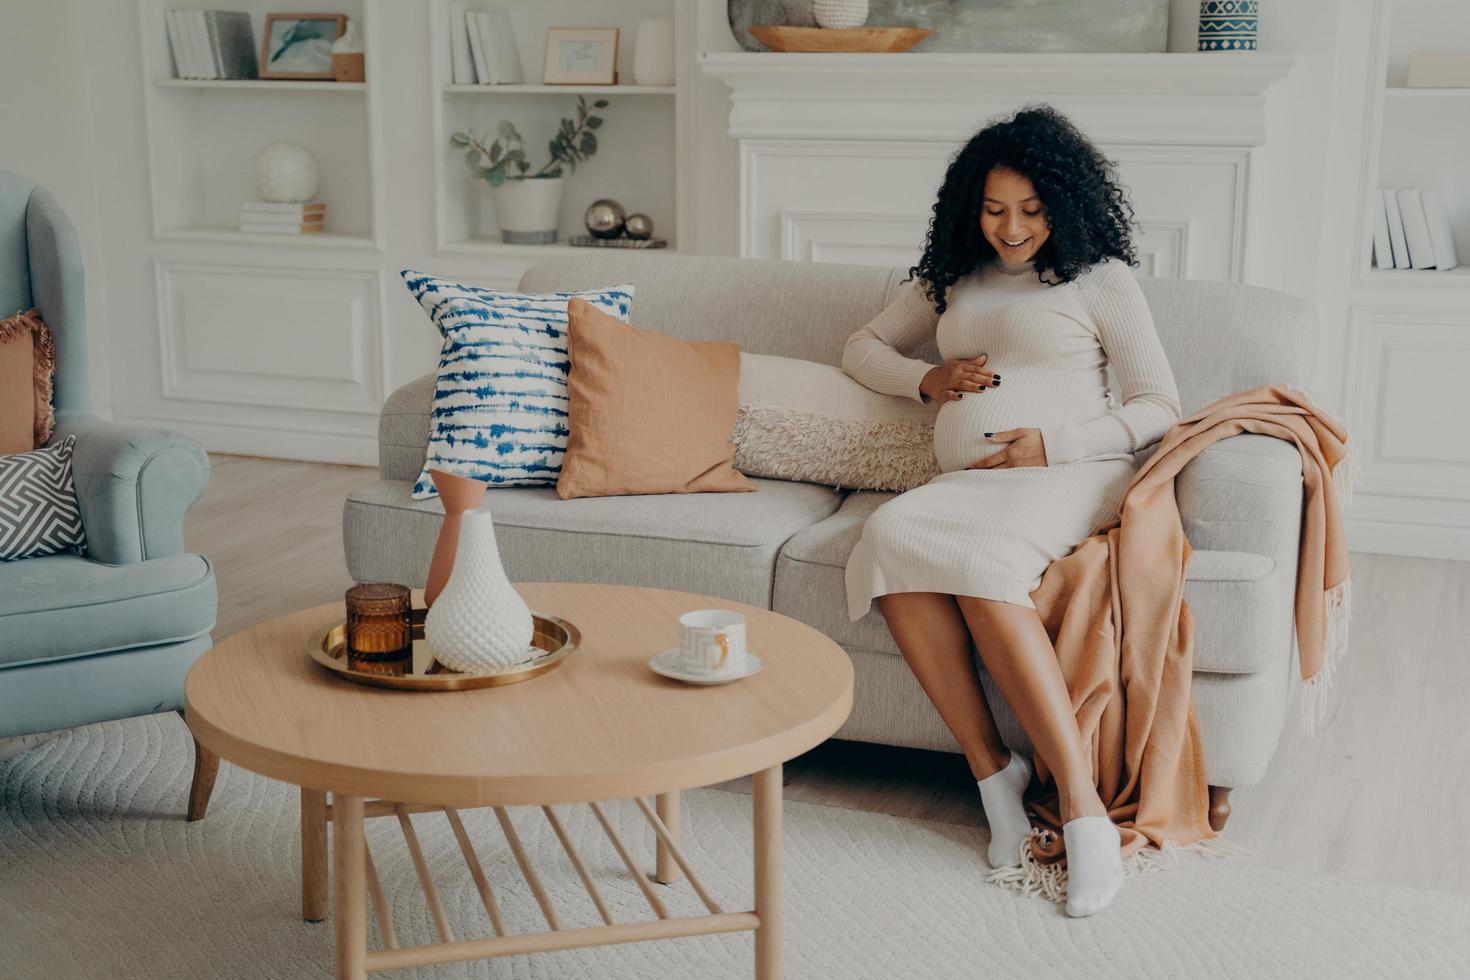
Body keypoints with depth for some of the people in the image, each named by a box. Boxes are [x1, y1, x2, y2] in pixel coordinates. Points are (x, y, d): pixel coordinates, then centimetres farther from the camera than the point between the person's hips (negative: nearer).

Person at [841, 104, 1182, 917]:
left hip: (1071, 477, -4)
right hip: (963, 485, 4)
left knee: (978, 558, -38)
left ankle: (1081, 802, -38)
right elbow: (861, 348, 32)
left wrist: (1053, 444, -10)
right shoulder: (951, 279, 26)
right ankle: (989, 766, -28)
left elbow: (1160, 407, 5)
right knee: (888, 538, -32)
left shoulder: (1100, 278, 11)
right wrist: (927, 379, 10)